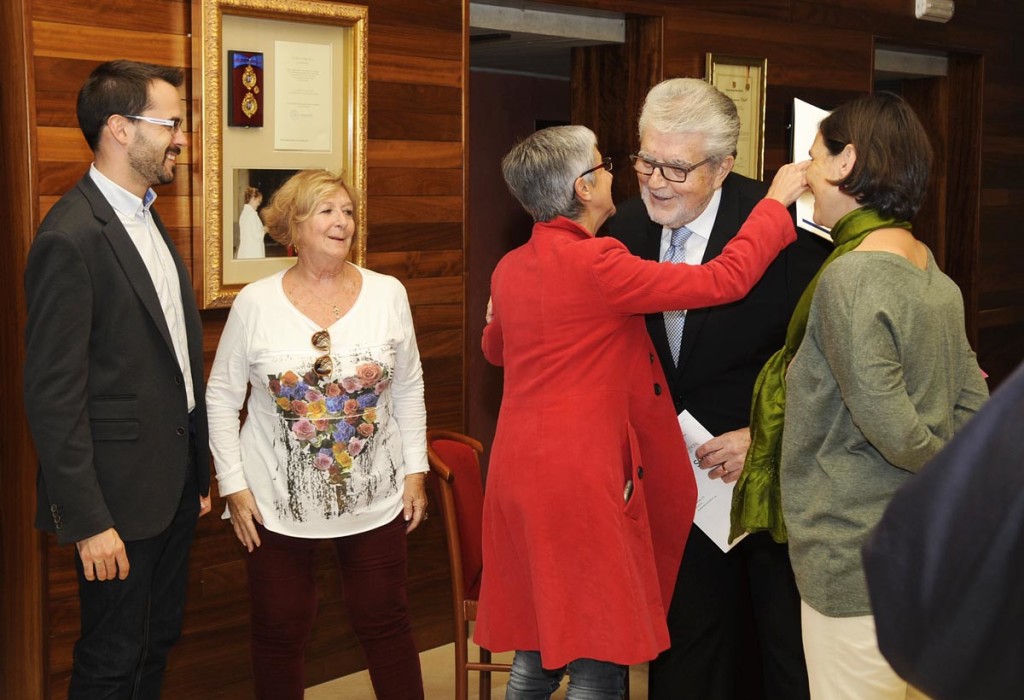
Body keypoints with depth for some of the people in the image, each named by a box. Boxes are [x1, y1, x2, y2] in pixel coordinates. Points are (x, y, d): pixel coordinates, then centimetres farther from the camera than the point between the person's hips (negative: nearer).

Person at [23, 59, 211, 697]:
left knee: (158, 644, 19)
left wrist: (198, 471, 14)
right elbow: (53, 397, -20)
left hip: (174, 485, 9)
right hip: (120, 498, -9)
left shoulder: (148, 218, 10)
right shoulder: (70, 239, -19)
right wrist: (88, 522, -20)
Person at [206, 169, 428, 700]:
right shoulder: (255, 303, -5)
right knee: (280, 634, 9)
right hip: (278, 503, -1)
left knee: (384, 624, 9)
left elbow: (409, 388, 7)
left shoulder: (388, 294, -1)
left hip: (375, 498, 1)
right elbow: (221, 397, 1)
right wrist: (234, 485, -4)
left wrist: (416, 470, 3)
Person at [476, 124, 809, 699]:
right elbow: (724, 280, -14)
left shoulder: (510, 269, 7)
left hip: (521, 470, 8)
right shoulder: (595, 264, -16)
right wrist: (775, 204, -1)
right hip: (581, 478, -8)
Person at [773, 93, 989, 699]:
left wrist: (941, 465, -4)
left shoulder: (851, 278, -19)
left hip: (859, 558, -9)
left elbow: (889, 426, -22)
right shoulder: (933, 272, 7)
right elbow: (973, 404, 10)